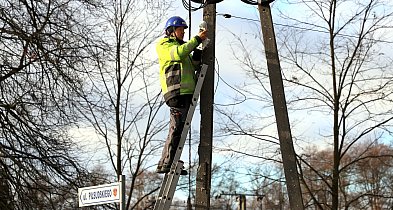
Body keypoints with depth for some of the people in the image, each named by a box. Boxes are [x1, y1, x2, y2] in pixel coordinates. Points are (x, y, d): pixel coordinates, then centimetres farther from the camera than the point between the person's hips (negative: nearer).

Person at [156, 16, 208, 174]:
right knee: (177, 127, -15)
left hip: (186, 92, 9)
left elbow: (192, 66, 24)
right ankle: (167, 163, -17)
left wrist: (197, 56, 6)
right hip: (176, 90, -9)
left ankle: (165, 163, 5)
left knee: (180, 128, 5)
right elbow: (178, 53, -15)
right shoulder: (164, 45, 6)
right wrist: (197, 39, -11)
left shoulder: (181, 46, 33)